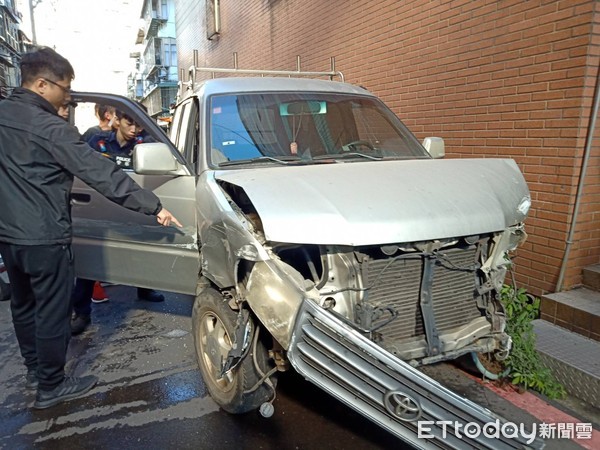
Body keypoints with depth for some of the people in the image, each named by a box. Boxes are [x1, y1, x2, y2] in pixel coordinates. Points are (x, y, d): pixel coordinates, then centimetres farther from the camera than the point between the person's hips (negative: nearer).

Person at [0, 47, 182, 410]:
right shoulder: (49, 128, -19)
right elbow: (102, 174, -23)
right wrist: (154, 207, -22)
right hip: (44, 238, -9)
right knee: (52, 313, 5)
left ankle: (35, 369, 39)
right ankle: (51, 387, 20)